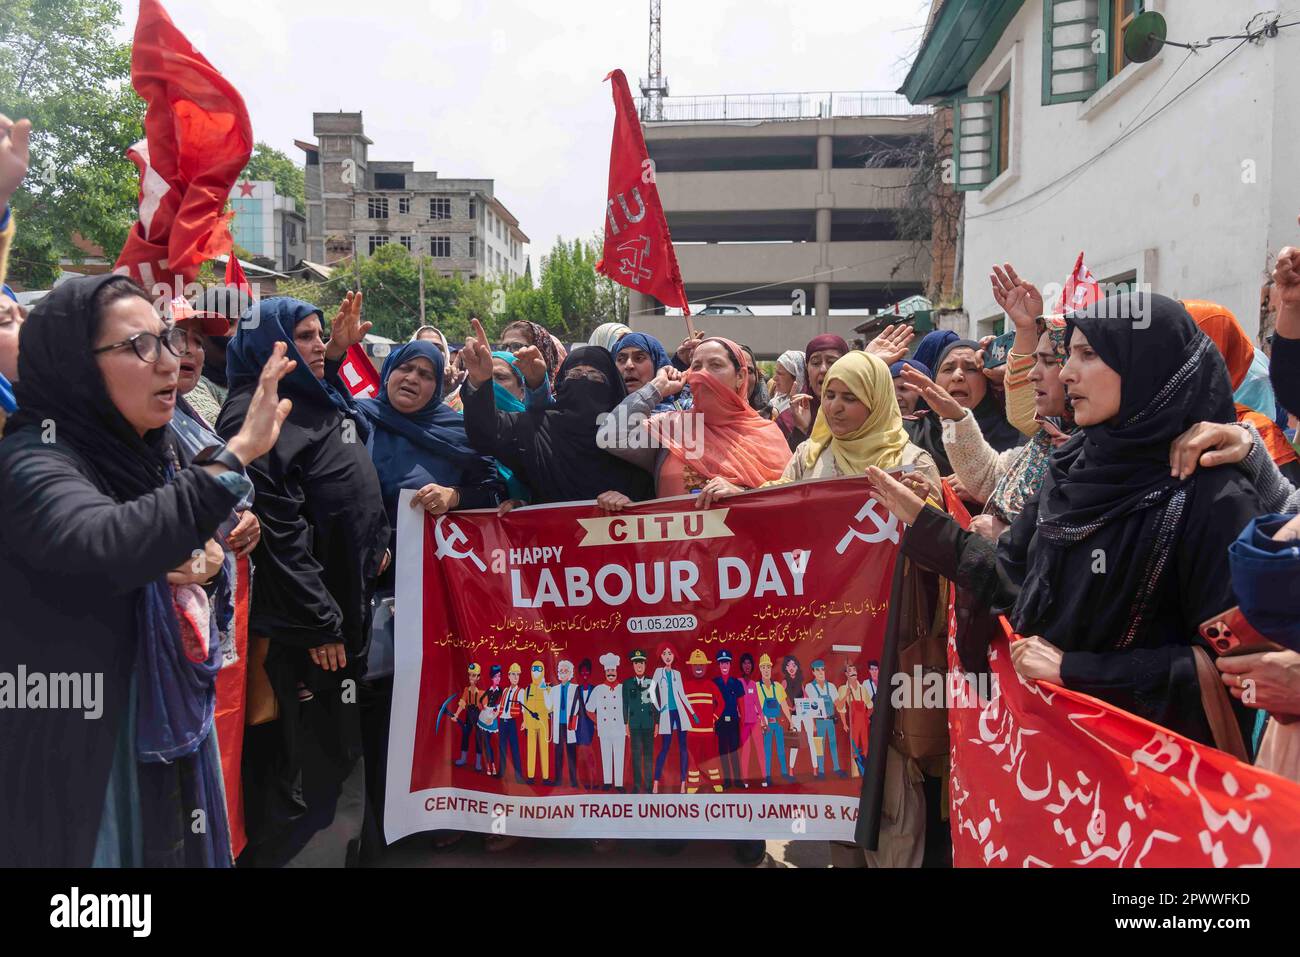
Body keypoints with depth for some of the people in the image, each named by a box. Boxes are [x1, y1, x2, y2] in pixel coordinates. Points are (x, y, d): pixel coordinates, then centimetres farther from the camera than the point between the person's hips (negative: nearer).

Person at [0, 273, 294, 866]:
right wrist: (236, 453, -41)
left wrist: (205, 556, -5)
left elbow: (169, 531, 19)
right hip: (75, 749, -7)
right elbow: (105, 545, -41)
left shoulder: (147, 449, 4)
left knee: (171, 845, 21)